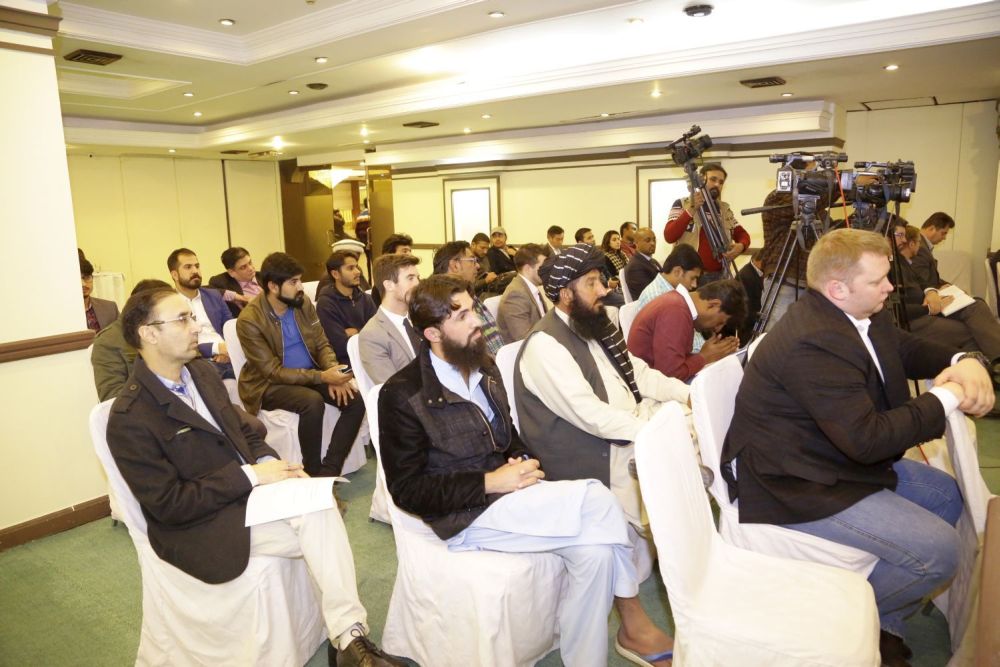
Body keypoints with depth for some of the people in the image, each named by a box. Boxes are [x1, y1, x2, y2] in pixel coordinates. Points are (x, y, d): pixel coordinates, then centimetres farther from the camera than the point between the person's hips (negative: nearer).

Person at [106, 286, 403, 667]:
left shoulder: (201, 371, 6)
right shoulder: (129, 419, -17)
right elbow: (169, 505, -18)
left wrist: (269, 462, -6)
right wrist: (252, 475, -21)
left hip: (249, 486, 7)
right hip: (203, 525, -6)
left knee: (321, 506, -21)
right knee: (318, 526, -22)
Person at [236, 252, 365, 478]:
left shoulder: (303, 303, -2)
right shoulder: (249, 320, -19)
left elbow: (322, 344, 3)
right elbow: (273, 371, -20)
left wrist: (333, 372, -19)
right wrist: (322, 376, -29)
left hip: (310, 374, 6)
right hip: (269, 385, -5)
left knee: (356, 400, -17)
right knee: (313, 402, -35)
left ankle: (329, 470, -13)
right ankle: (312, 472, -14)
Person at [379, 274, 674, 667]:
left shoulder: (484, 367, 9)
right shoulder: (403, 395, -12)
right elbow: (407, 490, -13)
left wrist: (522, 461, -5)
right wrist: (490, 482, -20)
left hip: (506, 493, 7)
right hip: (467, 515, -6)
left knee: (594, 549, -19)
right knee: (597, 501, -22)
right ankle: (634, 622, -1)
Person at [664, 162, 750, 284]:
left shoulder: (724, 209, 15)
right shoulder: (682, 204, 1)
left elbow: (742, 234, 17)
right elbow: (669, 236, -12)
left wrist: (741, 246, -7)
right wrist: (691, 210, -20)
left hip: (719, 276, 5)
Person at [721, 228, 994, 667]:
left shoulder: (859, 315, 1)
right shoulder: (814, 343, -30)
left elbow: (907, 349, 19)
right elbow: (868, 439, -31)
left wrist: (962, 363, -3)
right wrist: (945, 399, -18)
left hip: (844, 458, 11)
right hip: (798, 487, -11)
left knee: (949, 496, 19)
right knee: (938, 550, -15)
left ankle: (885, 620, 24)